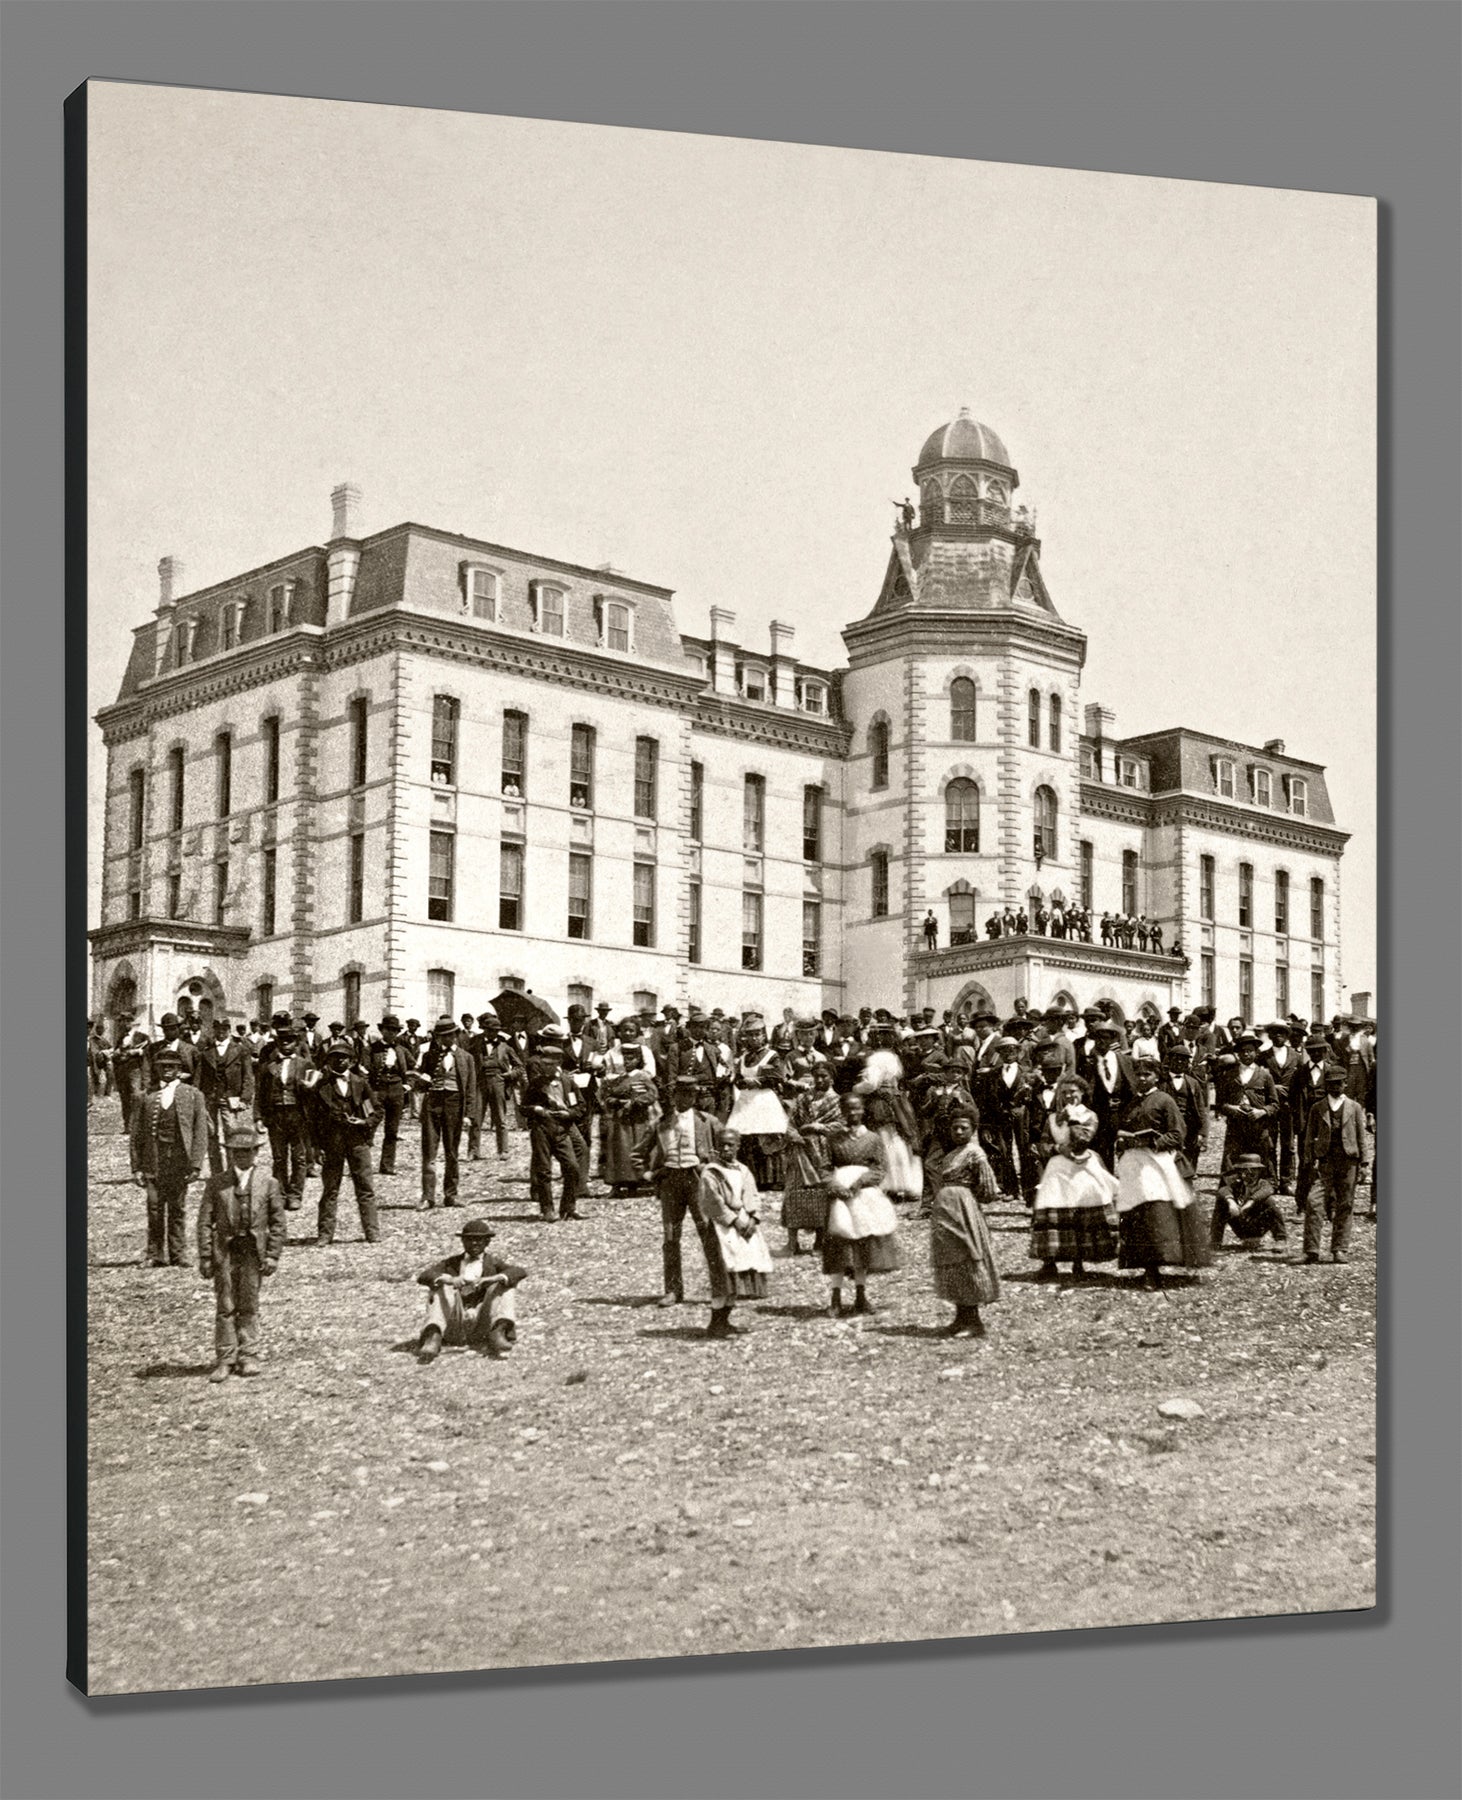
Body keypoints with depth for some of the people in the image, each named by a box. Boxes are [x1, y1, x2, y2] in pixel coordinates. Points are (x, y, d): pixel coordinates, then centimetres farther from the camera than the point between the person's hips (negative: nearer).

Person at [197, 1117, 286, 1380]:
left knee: (249, 1307, 7)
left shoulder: (268, 1184, 4)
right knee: (225, 1307, 3)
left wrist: (273, 1254, -3)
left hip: (253, 1252, 0)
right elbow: (205, 1221, 2)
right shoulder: (216, 1184, 3)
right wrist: (205, 1256, -4)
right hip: (224, 1252, 0)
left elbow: (277, 1223, 4)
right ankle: (225, 1358, 9)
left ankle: (248, 1355, 16)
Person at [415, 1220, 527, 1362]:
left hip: (482, 1324, 0)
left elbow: (521, 1272, -3)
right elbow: (423, 1277, 0)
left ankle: (498, 1332, -38)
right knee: (441, 1286, -17)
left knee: (504, 1283, -13)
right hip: (454, 1326, 0)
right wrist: (449, 1279, -22)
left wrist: (492, 1279, -23)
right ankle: (433, 1338, -40)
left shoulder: (493, 1263, 18)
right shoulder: (451, 1263, 20)